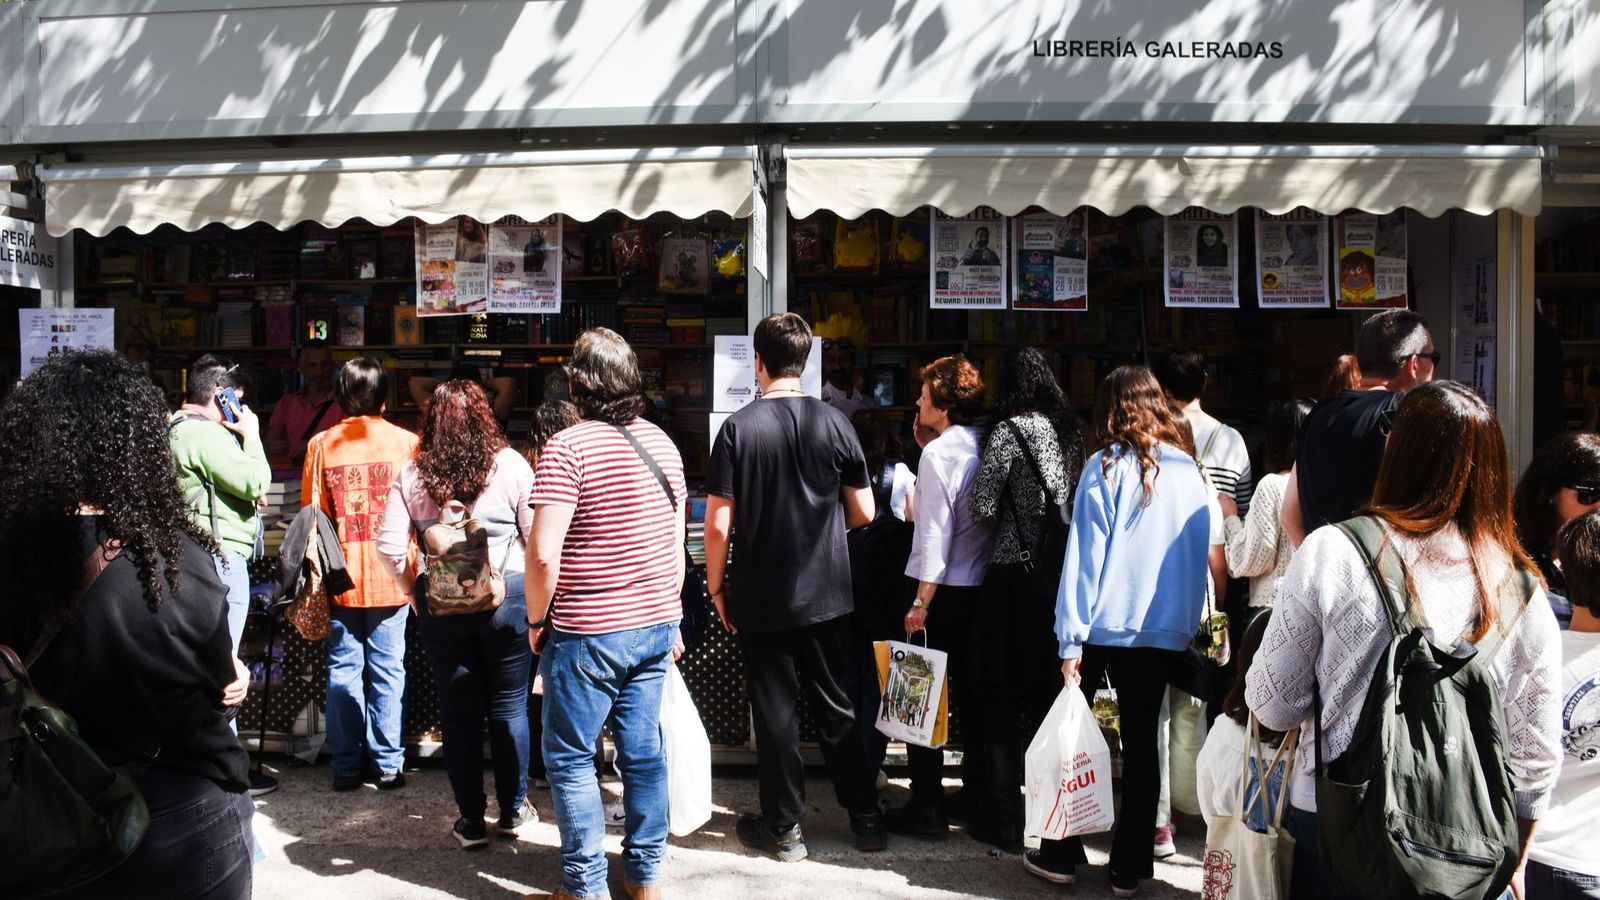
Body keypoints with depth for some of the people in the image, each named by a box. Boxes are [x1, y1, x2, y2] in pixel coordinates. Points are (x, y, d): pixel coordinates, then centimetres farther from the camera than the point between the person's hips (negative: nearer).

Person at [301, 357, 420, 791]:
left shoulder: (321, 445, 0)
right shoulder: (407, 443, -2)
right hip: (390, 578, -1)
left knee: (343, 670, 8)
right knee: (387, 671, 6)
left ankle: (346, 766, 14)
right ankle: (387, 765, 12)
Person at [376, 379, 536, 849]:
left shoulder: (413, 474, -1)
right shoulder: (510, 465, -7)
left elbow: (389, 548, -3)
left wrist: (416, 592, 10)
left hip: (441, 604, 1)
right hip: (506, 599, -1)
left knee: (458, 712, 12)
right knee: (509, 707, 13)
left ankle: (471, 822, 20)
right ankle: (513, 811, 24)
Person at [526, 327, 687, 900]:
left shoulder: (568, 448, -14)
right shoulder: (661, 443, 7)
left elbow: (543, 553, -19)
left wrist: (536, 619, -4)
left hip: (588, 634, -6)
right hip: (656, 626, 6)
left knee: (570, 758, 7)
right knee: (643, 750, 13)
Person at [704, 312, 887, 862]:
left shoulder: (738, 428, -10)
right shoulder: (834, 423, -4)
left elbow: (718, 524, -12)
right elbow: (864, 512, 1)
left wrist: (715, 586, 2)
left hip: (760, 599, -2)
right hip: (827, 594, 2)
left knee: (775, 712, 9)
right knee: (836, 706, 15)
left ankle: (784, 828, 20)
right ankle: (865, 817, 23)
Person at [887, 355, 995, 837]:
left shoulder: (938, 454, -15)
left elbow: (935, 532, -18)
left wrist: (921, 601, -14)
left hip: (946, 590, -7)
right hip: (984, 586, 7)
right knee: (971, 693, 16)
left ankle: (926, 806, 6)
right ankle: (977, 792, 25)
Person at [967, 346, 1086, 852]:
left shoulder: (1010, 430, -10)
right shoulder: (1070, 428, 7)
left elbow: (982, 507, -12)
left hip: (1014, 576, -6)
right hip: (1062, 576, 6)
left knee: (1002, 698, 4)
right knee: (1048, 694, 17)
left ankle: (1004, 819, 9)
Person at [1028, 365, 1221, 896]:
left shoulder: (1107, 466, -7)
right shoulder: (1190, 471, 3)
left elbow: (1085, 553, -10)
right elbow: (1208, 551, 6)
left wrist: (1071, 640, -9)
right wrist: (1190, 620, 15)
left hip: (1106, 627, -3)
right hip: (1166, 630, 3)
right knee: (1141, 743, 11)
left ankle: (1059, 855, 16)